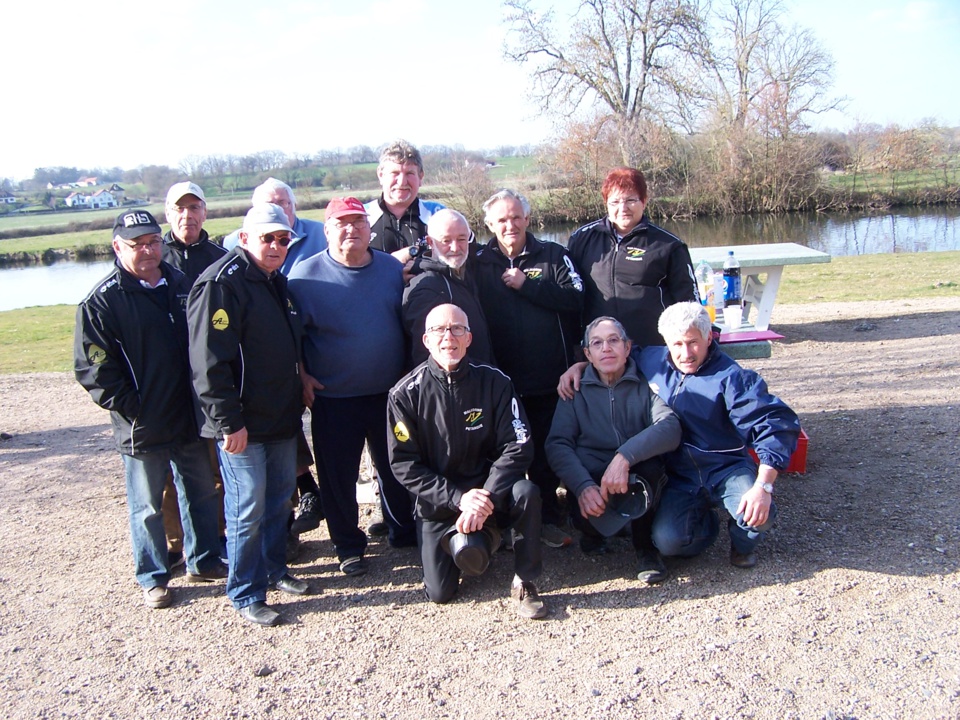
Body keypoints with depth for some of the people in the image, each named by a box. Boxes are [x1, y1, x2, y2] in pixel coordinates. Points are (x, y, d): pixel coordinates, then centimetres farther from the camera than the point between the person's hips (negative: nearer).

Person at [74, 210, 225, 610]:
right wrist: (130, 409, -15)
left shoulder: (181, 285, 6)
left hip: (191, 420, 5)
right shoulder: (102, 301, -11)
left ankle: (203, 561, 35)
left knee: (202, 493, 17)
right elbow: (93, 369, -12)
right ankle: (152, 579, 27)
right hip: (142, 427, -5)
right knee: (147, 508, 9)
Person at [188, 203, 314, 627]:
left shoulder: (276, 282, 13)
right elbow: (209, 361, -22)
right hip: (243, 424, -9)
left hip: (282, 417, 9)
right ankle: (246, 595, 14)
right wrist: (229, 421, -23)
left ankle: (274, 568, 35)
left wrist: (298, 392, 21)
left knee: (280, 497, 18)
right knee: (248, 508, 0)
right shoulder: (221, 283, -16)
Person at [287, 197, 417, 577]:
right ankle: (349, 546, 26)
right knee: (338, 475, 7)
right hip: (333, 399, -3)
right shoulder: (306, 275, -7)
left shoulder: (393, 268, 4)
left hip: (389, 393, 3)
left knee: (397, 470, 16)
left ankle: (404, 532, 36)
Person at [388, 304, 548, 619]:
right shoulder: (406, 394, -11)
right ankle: (479, 536, 26)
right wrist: (458, 498, -22)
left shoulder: (494, 383, -9)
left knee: (526, 492, -31)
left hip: (490, 489, 0)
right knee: (440, 591, -5)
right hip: (437, 501, 0)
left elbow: (517, 447, -13)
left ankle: (524, 581, -8)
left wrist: (487, 497, -27)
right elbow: (404, 464, -12)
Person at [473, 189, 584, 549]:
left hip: (550, 380, 0)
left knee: (546, 453, 10)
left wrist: (527, 285, -13)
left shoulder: (553, 255, 3)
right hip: (502, 380, 0)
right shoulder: (480, 263, 3)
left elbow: (575, 298, -10)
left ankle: (548, 519, 24)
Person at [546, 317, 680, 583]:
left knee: (649, 467, -32)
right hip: (592, 479, 0)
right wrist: (583, 486, -29)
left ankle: (645, 547, -7)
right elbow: (557, 444, -10)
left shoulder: (645, 386, -2)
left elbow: (670, 428, -21)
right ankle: (593, 532, 9)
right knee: (586, 517, -31)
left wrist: (624, 457, -37)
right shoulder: (576, 391, 2)